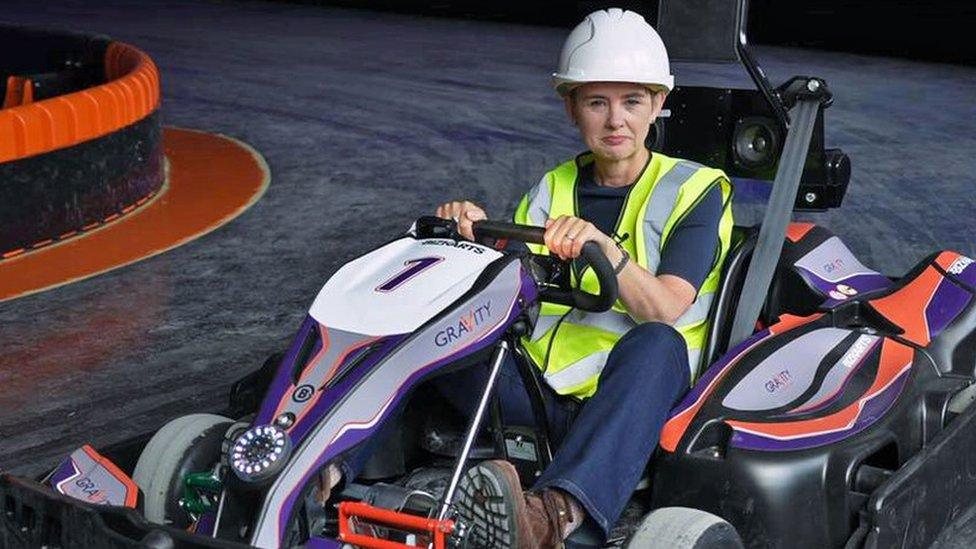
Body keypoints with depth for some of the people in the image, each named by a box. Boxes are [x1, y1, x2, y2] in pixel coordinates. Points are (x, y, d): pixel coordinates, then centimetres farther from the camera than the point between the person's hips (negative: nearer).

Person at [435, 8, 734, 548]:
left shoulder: (694, 190, 5)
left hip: (641, 399, -3)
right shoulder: (551, 190, 17)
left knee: (655, 342, -39)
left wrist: (603, 246, -31)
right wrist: (475, 238, -16)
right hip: (542, 397, 4)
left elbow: (662, 310, -13)